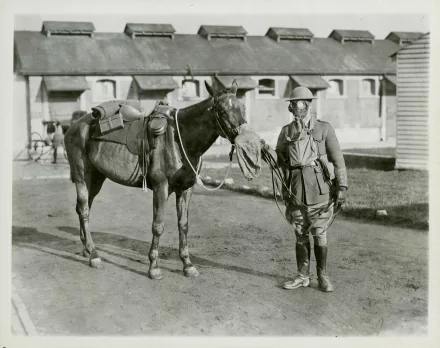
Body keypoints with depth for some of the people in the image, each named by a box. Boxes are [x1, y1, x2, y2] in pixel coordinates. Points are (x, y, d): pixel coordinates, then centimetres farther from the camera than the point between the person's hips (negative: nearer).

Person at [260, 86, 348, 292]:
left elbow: (337, 159, 0)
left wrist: (341, 187, -7)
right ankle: (302, 276, 22)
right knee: (300, 234, 10)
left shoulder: (324, 128, 2)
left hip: (319, 187, -2)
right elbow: (280, 161, 12)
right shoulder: (286, 131, 10)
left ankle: (323, 276, 18)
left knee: (319, 234, 3)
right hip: (295, 188, 3)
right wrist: (266, 149, -6)